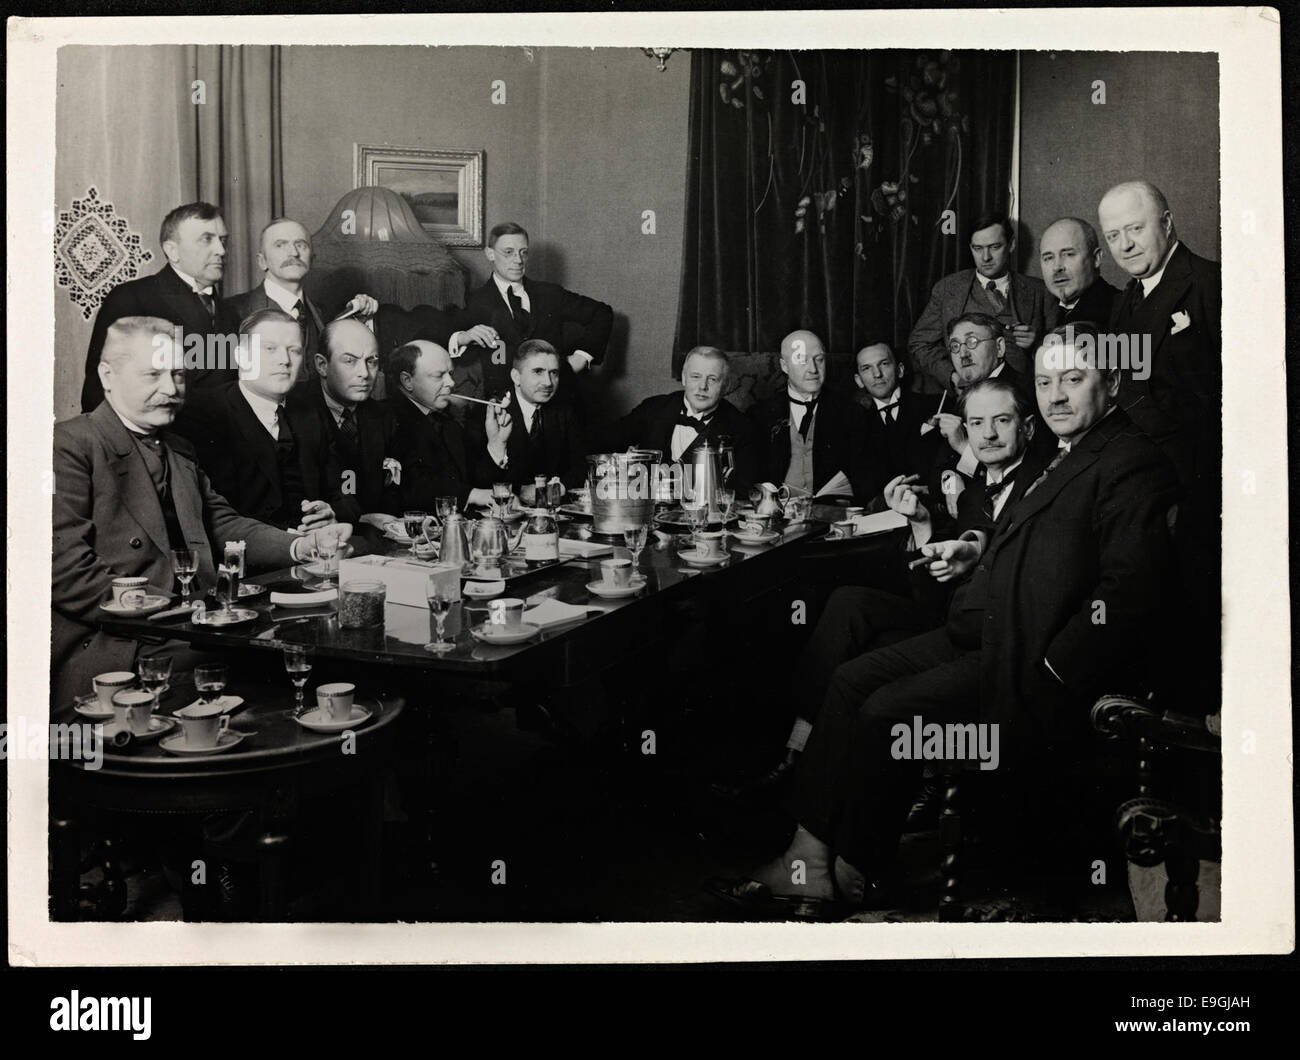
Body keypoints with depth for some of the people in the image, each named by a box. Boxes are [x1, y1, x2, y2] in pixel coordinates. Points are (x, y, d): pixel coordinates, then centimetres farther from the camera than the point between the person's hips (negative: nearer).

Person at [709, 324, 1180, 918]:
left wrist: (1047, 672, -21)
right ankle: (807, 866, -2)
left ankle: (855, 882, 0)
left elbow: (1132, 592, -24)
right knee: (852, 681, 0)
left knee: (888, 713, -19)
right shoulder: (1069, 457, 19)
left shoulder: (1132, 467, -13)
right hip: (991, 634, 10)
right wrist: (982, 553, 8)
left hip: (1032, 667, -10)